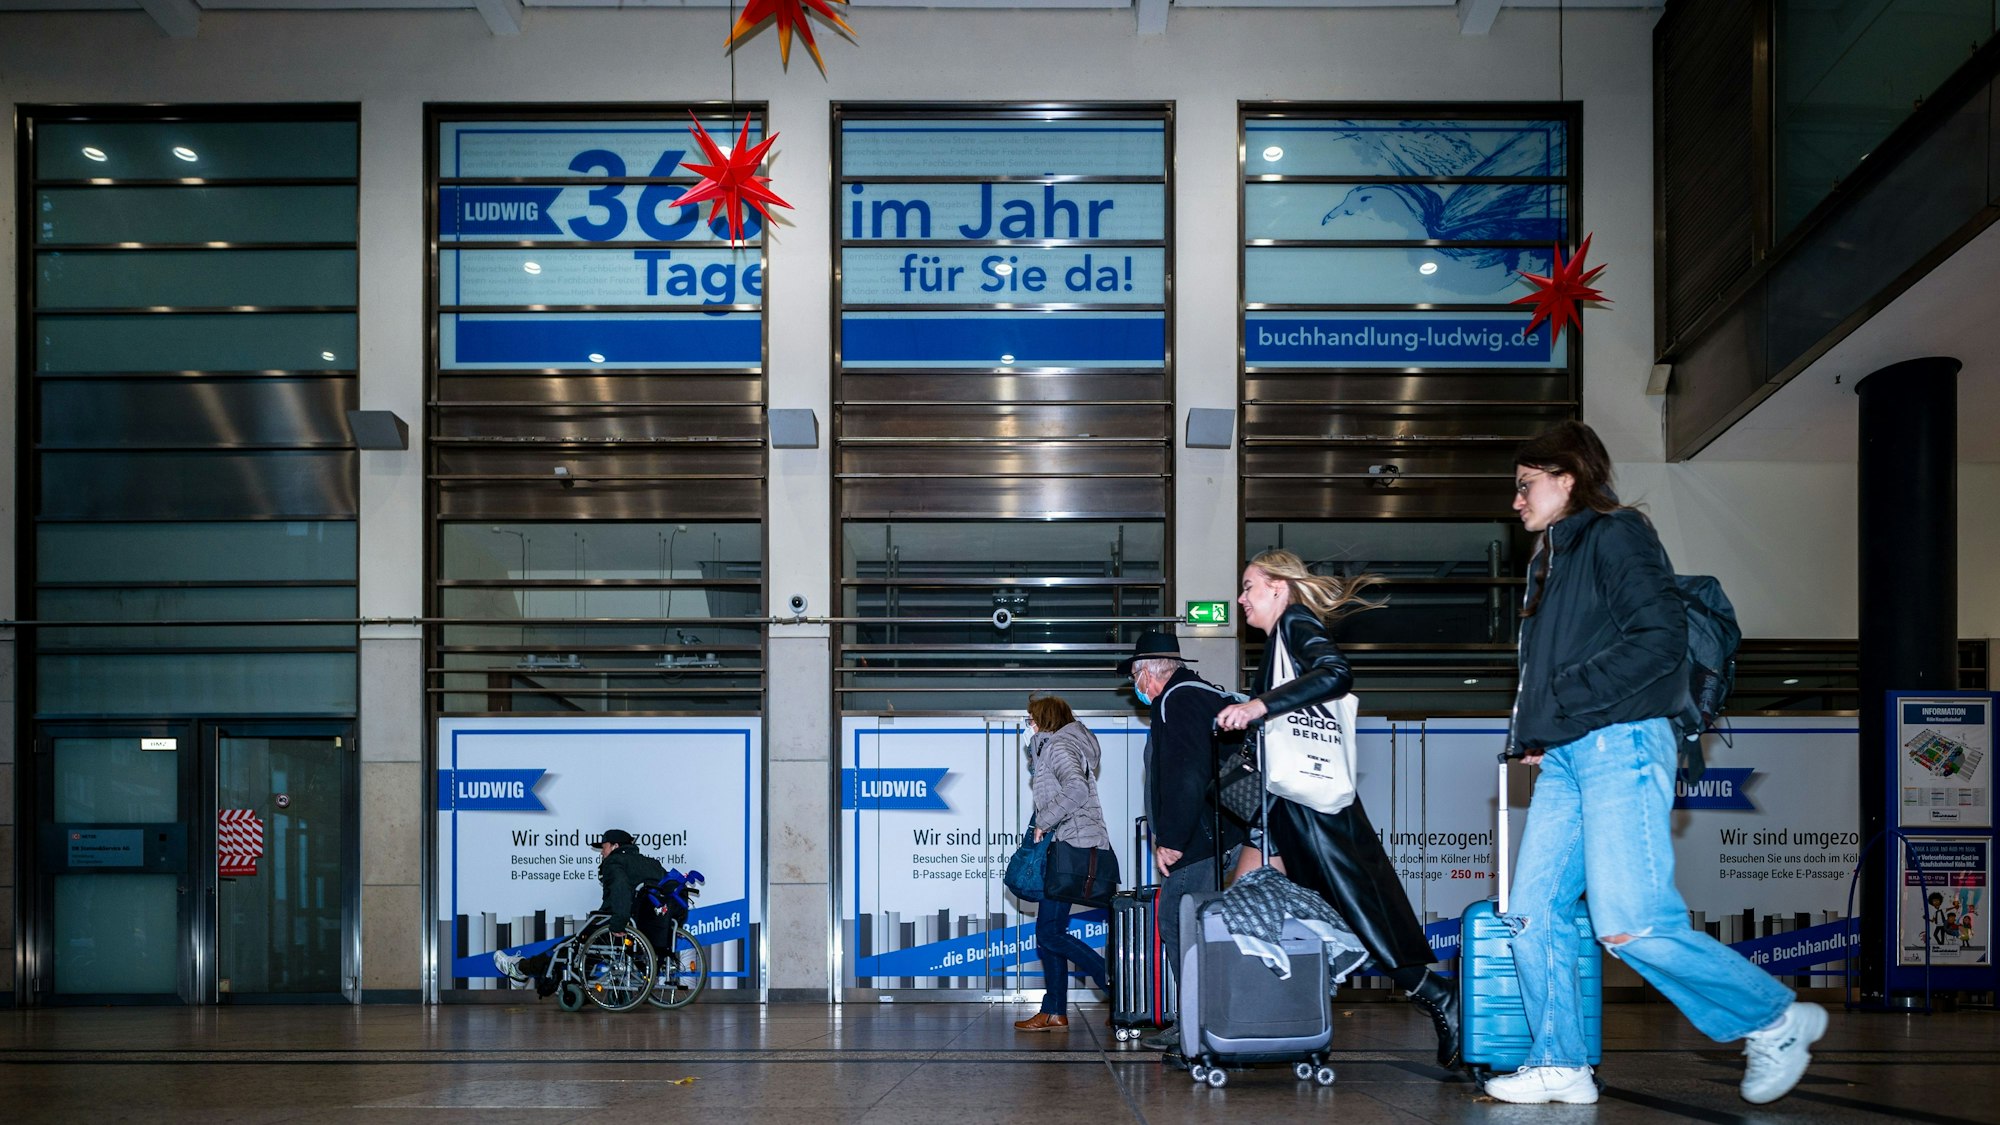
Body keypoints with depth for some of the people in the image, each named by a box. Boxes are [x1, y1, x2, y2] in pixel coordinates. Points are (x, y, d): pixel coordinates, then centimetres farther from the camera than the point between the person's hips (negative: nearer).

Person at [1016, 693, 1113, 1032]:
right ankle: (1054, 1013, 9)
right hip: (1069, 848, 11)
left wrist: (1044, 822, -18)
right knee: (1048, 931, 8)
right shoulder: (1049, 747, 24)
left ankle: (1119, 985, -11)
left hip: (1075, 847, -11)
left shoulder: (1058, 745, -8)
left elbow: (1076, 788, -25)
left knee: (1050, 933, -12)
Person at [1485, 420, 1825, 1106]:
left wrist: (1563, 697, -13)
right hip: (1565, 757, 9)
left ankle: (1775, 1018, 2)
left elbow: (1662, 638, -15)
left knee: (1630, 926, -14)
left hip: (1621, 746, -9)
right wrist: (1532, 733, 7)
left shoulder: (1614, 536, -3)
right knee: (1534, 914, 2)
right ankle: (1560, 1066, 8)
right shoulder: (1551, 559, 24)